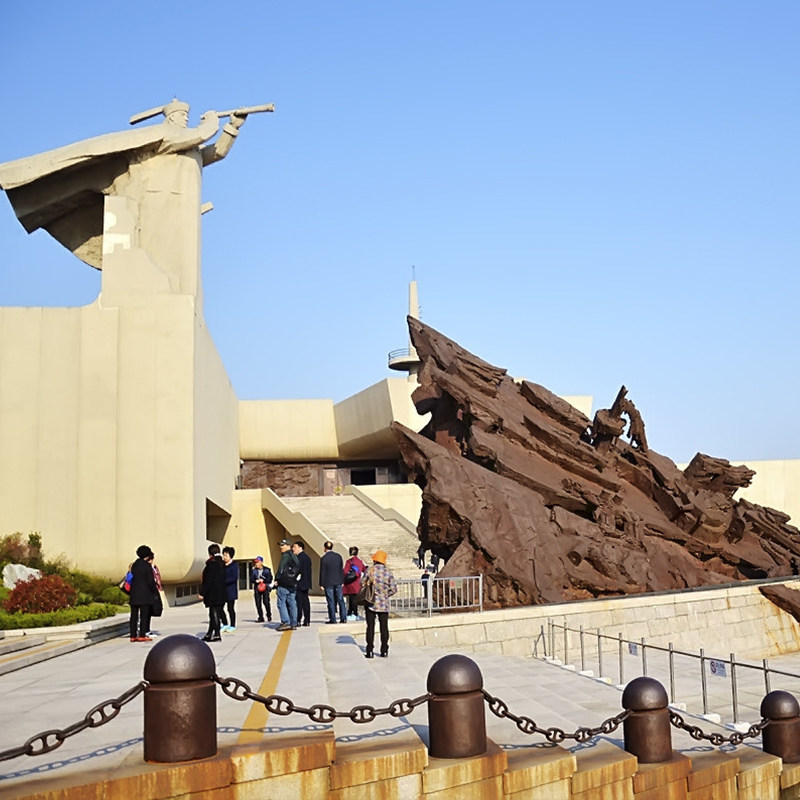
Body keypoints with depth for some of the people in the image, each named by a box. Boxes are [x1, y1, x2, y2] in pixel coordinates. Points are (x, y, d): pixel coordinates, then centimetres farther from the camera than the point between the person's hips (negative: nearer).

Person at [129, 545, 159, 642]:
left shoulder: (134, 565, 10)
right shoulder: (147, 566, -10)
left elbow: (132, 578, 12)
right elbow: (150, 581, -11)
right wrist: (155, 593, -1)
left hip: (134, 594, 6)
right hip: (145, 594, -6)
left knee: (134, 615, 8)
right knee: (144, 615, -1)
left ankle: (133, 636, 10)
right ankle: (142, 635, -3)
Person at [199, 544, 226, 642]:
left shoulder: (211, 564, -15)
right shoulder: (222, 564, 9)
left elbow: (207, 580, -17)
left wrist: (202, 593, -13)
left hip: (213, 593, -8)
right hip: (221, 593, 8)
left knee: (214, 614, -3)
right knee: (213, 614, 13)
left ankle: (217, 635, -2)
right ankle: (209, 634, 18)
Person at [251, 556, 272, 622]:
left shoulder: (267, 570, 6)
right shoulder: (253, 571, 12)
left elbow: (269, 579, 0)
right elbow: (251, 579, 6)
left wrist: (263, 580, -14)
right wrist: (256, 580, -13)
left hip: (265, 588, -3)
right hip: (257, 588, 3)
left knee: (266, 602, -10)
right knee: (258, 604, -2)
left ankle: (269, 616, 8)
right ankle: (261, 617, 7)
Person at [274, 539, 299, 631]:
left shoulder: (285, 556, -10)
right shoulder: (294, 556, 17)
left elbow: (281, 569, -15)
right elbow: (298, 569, 20)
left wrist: (276, 579, -10)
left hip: (284, 584, -9)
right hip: (293, 584, 9)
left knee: (281, 603, -5)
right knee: (292, 604, 8)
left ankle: (285, 622, -12)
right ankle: (293, 624, 8)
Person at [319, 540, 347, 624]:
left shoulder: (323, 558, -11)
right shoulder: (338, 556, 2)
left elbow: (322, 572, -9)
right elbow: (342, 569, 7)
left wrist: (321, 584, -3)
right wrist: (342, 581, 15)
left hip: (328, 582, -4)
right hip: (338, 581, 4)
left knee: (331, 601, 1)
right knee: (340, 600, 9)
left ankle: (332, 619, 3)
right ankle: (343, 618, 7)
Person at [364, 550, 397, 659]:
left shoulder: (369, 571, -7)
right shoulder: (388, 572, -2)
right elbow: (393, 588, -3)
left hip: (370, 603, -1)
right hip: (383, 604, 1)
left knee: (370, 627, 4)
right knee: (384, 627, 8)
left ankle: (370, 651, 4)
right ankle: (384, 651, 10)